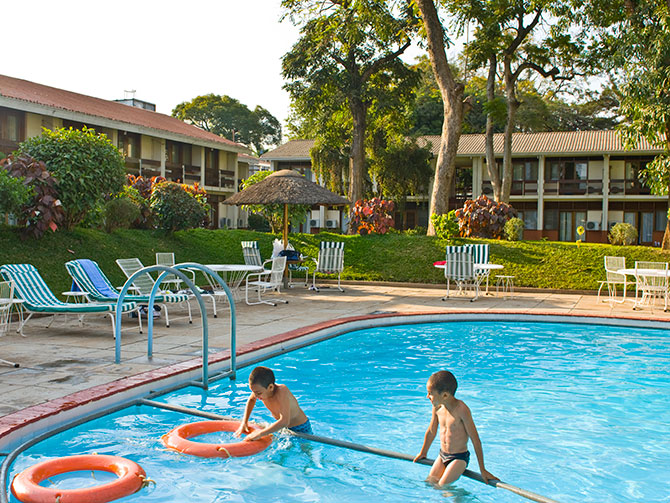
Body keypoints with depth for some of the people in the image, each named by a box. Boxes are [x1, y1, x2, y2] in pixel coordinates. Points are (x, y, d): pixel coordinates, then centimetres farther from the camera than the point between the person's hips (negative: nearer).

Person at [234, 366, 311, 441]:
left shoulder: (281, 391, -39)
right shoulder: (260, 389, -18)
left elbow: (284, 422, -50)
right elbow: (251, 400, 9)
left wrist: (260, 433, -47)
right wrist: (244, 422, -1)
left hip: (300, 428, -6)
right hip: (282, 427, 6)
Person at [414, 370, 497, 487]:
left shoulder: (461, 409, -24)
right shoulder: (437, 407, -4)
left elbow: (475, 440, -19)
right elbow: (431, 431, 15)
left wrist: (482, 470, -16)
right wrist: (423, 453, 28)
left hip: (459, 458, -6)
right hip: (442, 455, 6)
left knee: (442, 486, -17)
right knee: (429, 482, -3)